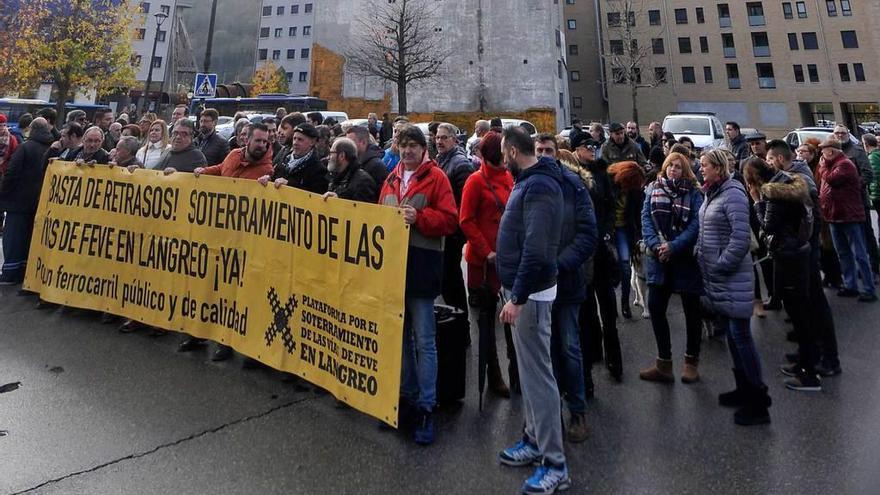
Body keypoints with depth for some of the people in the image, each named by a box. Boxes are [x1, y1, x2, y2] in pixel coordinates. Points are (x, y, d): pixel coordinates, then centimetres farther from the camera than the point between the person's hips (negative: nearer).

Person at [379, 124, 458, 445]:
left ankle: (426, 408, 9)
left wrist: (419, 217, -19)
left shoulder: (436, 177, -2)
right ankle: (407, 397, 30)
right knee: (401, 337, 16)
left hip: (421, 265, -6)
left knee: (424, 341, -1)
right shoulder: (392, 179, 14)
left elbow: (450, 220, -9)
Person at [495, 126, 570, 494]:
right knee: (528, 369, 18)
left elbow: (536, 250, -26)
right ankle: (534, 439, 32)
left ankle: (555, 465, 5)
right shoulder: (531, 180, 14)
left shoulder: (538, 186, -18)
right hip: (522, 286, 11)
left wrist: (517, 297, -25)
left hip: (530, 292, -11)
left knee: (537, 374, -5)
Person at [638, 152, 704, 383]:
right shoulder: (653, 189, 7)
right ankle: (664, 362, 15)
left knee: (692, 310, 7)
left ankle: (691, 361, 24)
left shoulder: (693, 193, -1)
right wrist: (655, 244, -16)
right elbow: (646, 218, -1)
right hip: (658, 259, 3)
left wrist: (673, 246, -20)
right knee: (655, 307, 2)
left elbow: (696, 223, -10)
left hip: (686, 258, -2)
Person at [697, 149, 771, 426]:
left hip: (733, 277, -9)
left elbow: (741, 237, -21)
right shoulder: (711, 194, 12)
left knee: (740, 335, -5)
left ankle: (758, 401, 5)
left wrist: (721, 264, -17)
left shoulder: (733, 194, -14)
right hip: (715, 277, 9)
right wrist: (700, 256, 8)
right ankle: (743, 388, 28)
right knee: (730, 334, 16)